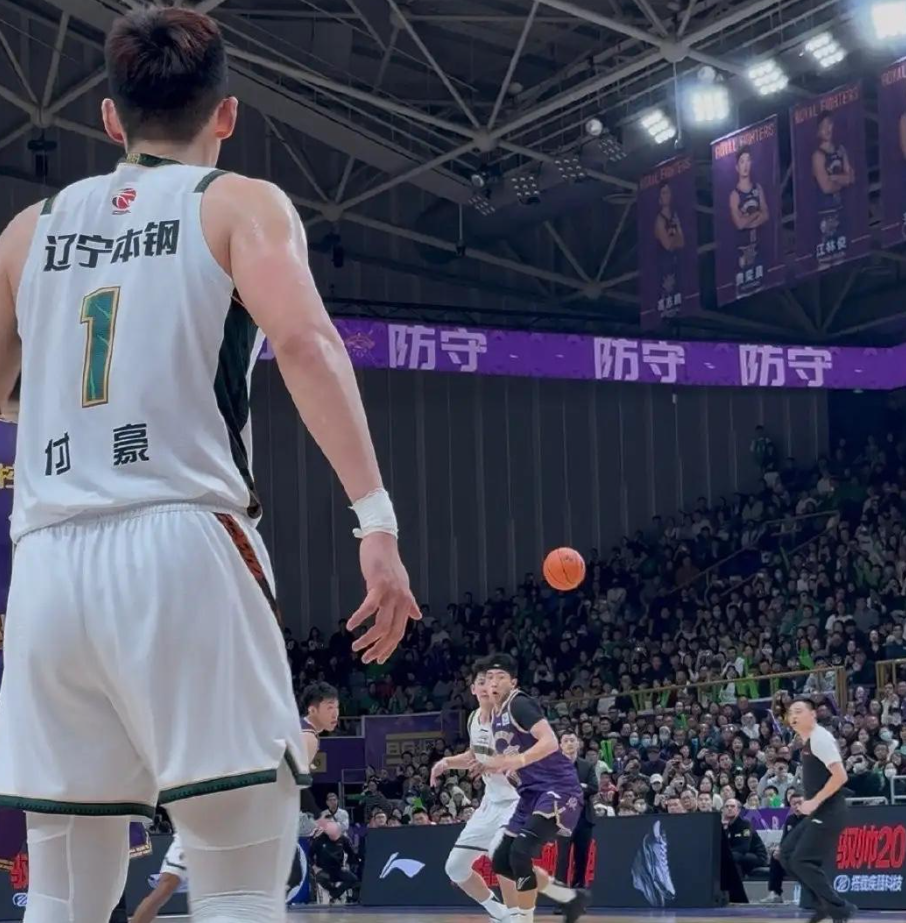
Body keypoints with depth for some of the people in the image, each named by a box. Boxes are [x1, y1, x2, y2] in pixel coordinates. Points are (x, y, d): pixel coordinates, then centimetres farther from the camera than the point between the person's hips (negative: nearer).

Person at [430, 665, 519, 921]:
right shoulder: (474, 718, 4)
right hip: (492, 802, 8)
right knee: (455, 867, 9)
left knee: (499, 852, -35)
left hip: (517, 800, -8)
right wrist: (447, 762, 7)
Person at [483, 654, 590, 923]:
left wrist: (517, 760, -38)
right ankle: (570, 896, 20)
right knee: (501, 860, 8)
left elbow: (550, 742, -27)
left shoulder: (520, 704, -13)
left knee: (520, 853, -23)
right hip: (532, 793, 10)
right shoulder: (496, 715, 14)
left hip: (558, 789, -10)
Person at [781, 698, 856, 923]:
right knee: (787, 854, 8)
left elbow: (840, 776, -23)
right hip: (819, 812, 10)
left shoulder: (820, 738, -15)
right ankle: (825, 902, 12)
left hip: (829, 812, -10)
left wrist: (814, 802, -21)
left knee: (802, 861, -13)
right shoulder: (807, 742, 15)